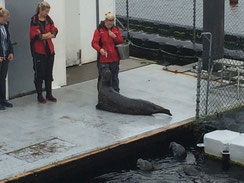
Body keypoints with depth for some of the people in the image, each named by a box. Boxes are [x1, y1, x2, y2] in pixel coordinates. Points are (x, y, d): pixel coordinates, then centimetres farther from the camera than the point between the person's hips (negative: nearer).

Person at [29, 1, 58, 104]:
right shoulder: (34, 21, -10)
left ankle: (49, 94, 20)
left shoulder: (48, 20, 9)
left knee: (49, 73, 11)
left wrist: (43, 36, -15)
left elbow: (54, 32, 1)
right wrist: (49, 34, -9)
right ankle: (39, 96, 9)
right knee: (39, 73, 0)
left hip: (49, 50, 6)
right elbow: (36, 35, -18)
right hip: (38, 51, -6)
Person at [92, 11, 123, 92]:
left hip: (115, 59, 4)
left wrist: (114, 36, -10)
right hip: (103, 59, -4)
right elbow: (94, 43, -10)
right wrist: (100, 49, -28)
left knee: (114, 77, 14)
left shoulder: (116, 29, 7)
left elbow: (121, 41, 9)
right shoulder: (99, 30, -6)